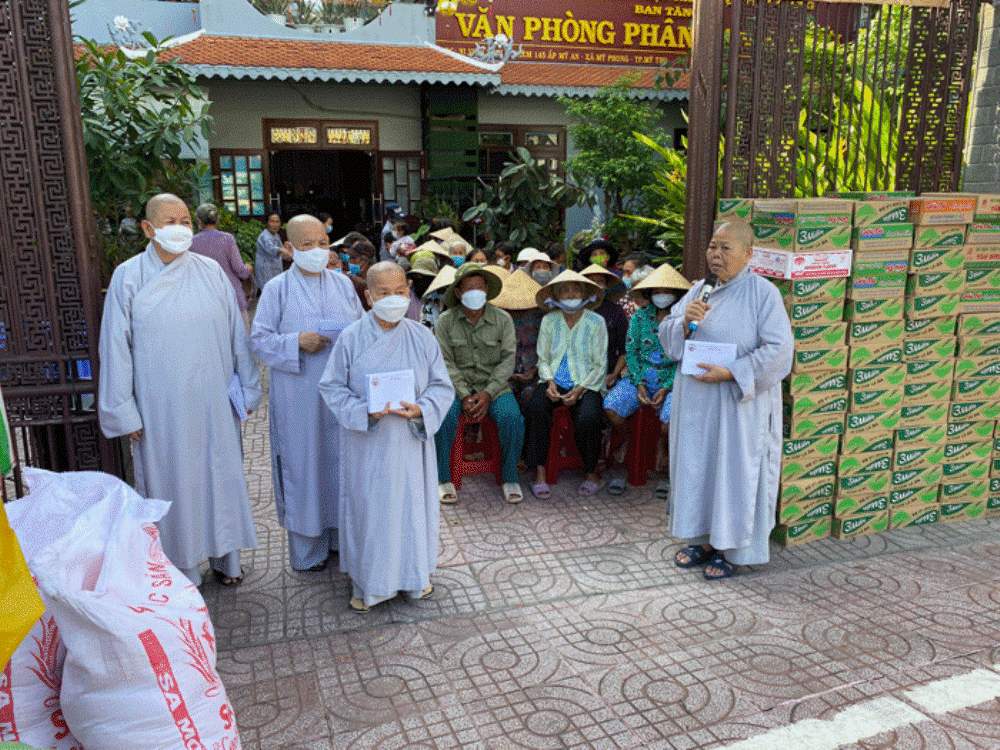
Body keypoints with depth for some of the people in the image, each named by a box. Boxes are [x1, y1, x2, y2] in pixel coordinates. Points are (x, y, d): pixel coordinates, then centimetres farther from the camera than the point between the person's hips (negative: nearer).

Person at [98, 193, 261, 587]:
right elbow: (116, 347, -3)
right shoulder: (128, 277, -4)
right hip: (161, 406, -2)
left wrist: (247, 388, 7)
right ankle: (181, 566, 24)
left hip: (213, 401, 2)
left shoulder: (211, 271, 2)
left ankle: (224, 555, 29)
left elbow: (237, 334, 6)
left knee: (221, 470, 11)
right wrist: (123, 411, -4)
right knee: (171, 478, 7)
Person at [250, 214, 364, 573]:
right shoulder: (277, 288, -1)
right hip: (299, 398, -3)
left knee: (341, 460, 11)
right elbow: (259, 339, -4)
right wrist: (297, 342, -20)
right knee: (302, 465, 4)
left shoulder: (343, 283, 9)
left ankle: (341, 534, 28)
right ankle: (306, 548, 18)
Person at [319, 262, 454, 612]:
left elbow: (442, 386, 1)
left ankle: (415, 571, 34)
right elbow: (332, 387, -3)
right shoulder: (351, 338, -7)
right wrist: (364, 412, -20)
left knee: (412, 501, 12)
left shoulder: (422, 337, -2)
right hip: (367, 442, -1)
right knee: (367, 506, 7)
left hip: (410, 441, 2)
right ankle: (366, 581, 27)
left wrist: (421, 409, -19)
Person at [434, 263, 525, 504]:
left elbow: (508, 360, -2)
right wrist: (465, 396, -17)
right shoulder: (445, 321, 2)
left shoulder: (503, 319, 3)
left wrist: (487, 394, -15)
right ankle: (443, 478, -10)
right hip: (457, 385, 0)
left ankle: (510, 477, -5)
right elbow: (446, 364, -3)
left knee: (511, 417, -28)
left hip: (494, 386, 0)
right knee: (444, 416, -30)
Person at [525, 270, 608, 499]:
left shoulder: (596, 322, 3)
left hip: (586, 384, -2)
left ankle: (592, 472, -5)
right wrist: (550, 382, -11)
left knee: (587, 418, -31)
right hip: (554, 382, 2)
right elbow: (543, 360, 10)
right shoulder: (549, 321, 10)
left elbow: (600, 366, 1)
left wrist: (579, 390, -13)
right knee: (536, 406, -31)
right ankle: (539, 471, -21)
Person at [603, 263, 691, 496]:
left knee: (672, 416, -31)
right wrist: (639, 384, -9)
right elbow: (630, 352, 5)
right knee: (611, 406, -24)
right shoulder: (639, 316, 10)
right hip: (639, 378, 2)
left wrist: (666, 388, -15)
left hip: (672, 381, -2)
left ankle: (661, 446, 2)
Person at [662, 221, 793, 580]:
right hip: (696, 400, 6)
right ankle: (704, 540, 27)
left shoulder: (763, 292, -8)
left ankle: (731, 549, 18)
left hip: (740, 402, -5)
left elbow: (779, 350, -14)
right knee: (696, 465, 12)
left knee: (734, 469, 3)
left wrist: (731, 373, -20)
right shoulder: (700, 290, 8)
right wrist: (685, 322, -14)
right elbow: (666, 336, 7)